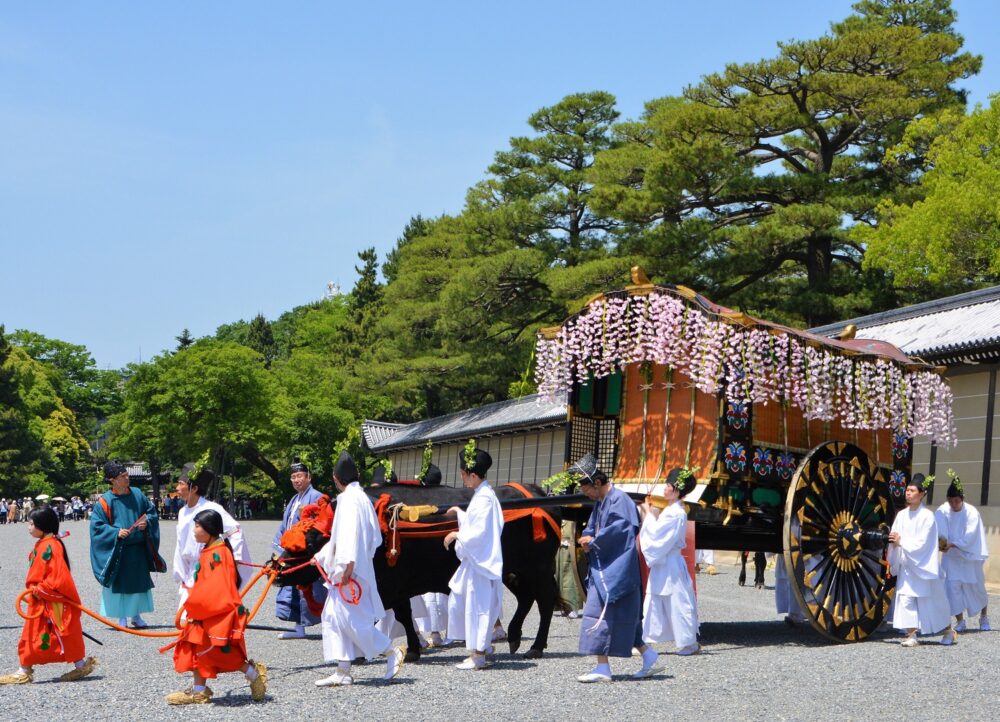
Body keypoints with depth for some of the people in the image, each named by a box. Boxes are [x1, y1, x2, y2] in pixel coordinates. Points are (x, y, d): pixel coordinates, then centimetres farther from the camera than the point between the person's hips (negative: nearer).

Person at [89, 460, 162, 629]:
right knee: (120, 583, 3)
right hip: (117, 550, -4)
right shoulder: (105, 501, -8)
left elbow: (152, 512, 14)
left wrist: (146, 522, -7)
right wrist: (116, 532, -20)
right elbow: (97, 525, -8)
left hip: (139, 550, 4)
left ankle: (136, 616, 23)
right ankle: (122, 618, 16)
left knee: (140, 582, 10)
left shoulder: (137, 495, 3)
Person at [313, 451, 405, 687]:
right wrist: (321, 556, 32)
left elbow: (352, 533, -23)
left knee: (351, 618, -6)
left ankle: (392, 652, 6)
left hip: (352, 570, -10)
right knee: (334, 617, 9)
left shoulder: (351, 498, -14)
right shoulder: (357, 496, 17)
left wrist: (349, 564, -29)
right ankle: (342, 672, 10)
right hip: (343, 570, 10)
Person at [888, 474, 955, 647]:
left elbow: (922, 542, -15)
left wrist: (901, 542, -16)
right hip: (906, 565, 4)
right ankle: (912, 634, -3)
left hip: (924, 565, -4)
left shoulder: (927, 516, -11)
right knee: (906, 598, -7)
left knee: (931, 600, 7)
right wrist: (893, 540, -16)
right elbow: (894, 538, 6)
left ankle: (948, 631, 27)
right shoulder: (901, 515, 4)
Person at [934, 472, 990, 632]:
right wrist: (942, 541, -39)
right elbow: (941, 531, -18)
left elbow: (970, 536, -21)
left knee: (977, 586, 9)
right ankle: (960, 621, 4)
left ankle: (984, 617, 32)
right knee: (953, 586, -7)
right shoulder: (943, 511, -11)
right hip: (951, 557, 2)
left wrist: (952, 544, -30)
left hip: (970, 556, -2)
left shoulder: (972, 512, -17)